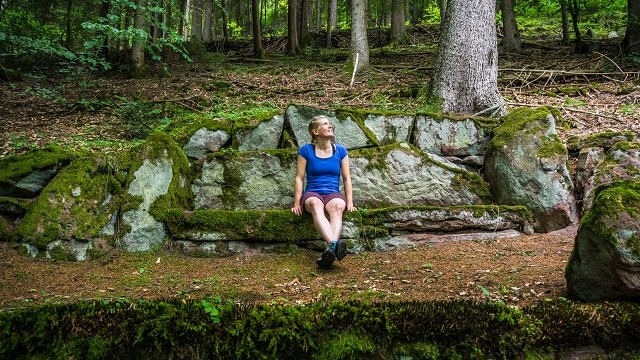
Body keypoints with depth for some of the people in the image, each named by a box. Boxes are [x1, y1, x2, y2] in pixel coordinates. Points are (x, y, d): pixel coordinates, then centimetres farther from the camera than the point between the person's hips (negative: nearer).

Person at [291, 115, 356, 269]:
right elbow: (299, 178, 4)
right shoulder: (306, 150, 6)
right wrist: (297, 203, -5)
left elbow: (346, 178, 11)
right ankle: (334, 244, -61)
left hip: (333, 194, 1)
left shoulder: (340, 150, 12)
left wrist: (350, 202, 0)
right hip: (312, 193, -1)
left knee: (337, 206, -37)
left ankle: (330, 251, -59)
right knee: (315, 204, -40)